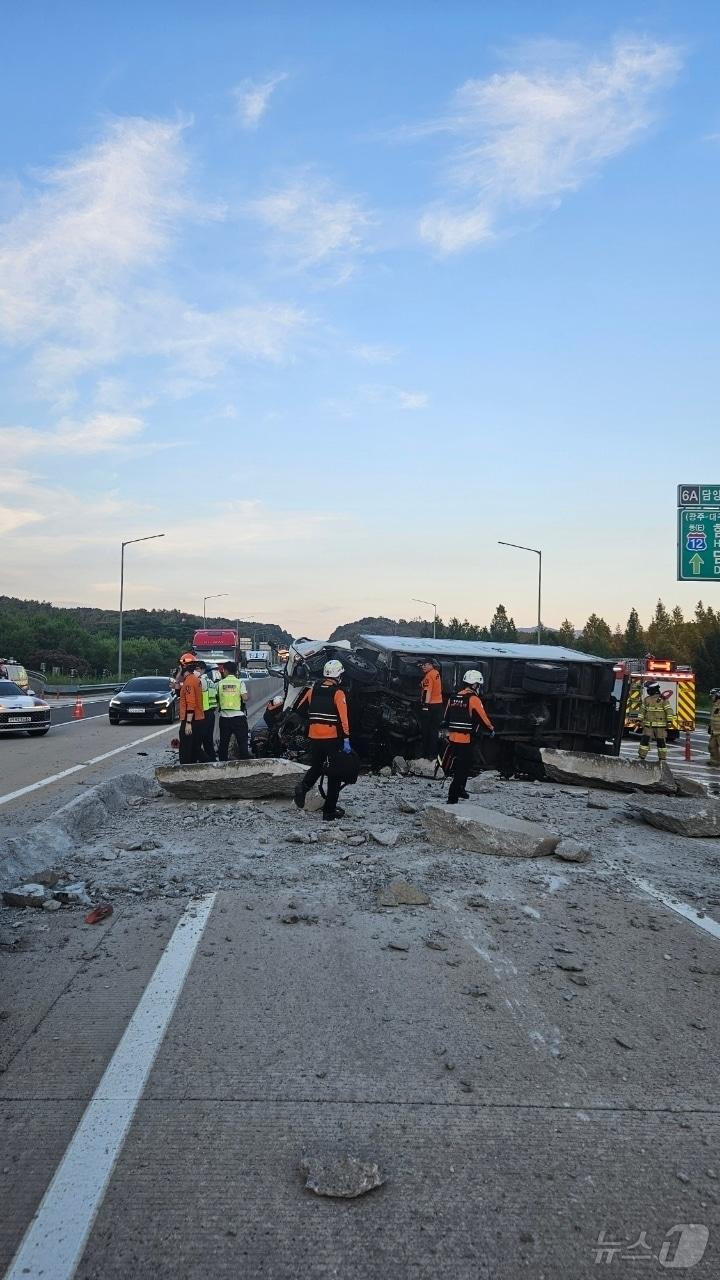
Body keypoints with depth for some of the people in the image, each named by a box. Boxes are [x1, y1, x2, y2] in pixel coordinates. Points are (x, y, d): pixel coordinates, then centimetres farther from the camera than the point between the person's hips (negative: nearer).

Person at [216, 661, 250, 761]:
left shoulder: (220, 683, 1)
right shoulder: (240, 682, -5)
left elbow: (217, 699, 4)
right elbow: (245, 698, -13)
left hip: (224, 717, 2)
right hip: (238, 716, -2)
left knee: (223, 743, 12)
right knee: (242, 742, 3)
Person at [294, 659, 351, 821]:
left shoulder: (313, 689, 6)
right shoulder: (338, 693, -9)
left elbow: (300, 709, 10)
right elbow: (343, 718, -16)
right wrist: (346, 740, -15)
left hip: (314, 737, 5)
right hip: (333, 738, -4)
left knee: (316, 767, 24)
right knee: (334, 774, 6)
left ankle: (303, 786, -5)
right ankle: (329, 811, 6)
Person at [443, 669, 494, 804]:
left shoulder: (454, 697, 10)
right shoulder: (473, 699, -11)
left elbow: (446, 717, 16)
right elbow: (483, 716, -6)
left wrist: (448, 731, 26)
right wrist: (491, 729, 9)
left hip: (452, 737, 8)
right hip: (465, 739, -8)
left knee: (459, 765, 23)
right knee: (462, 768, -4)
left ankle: (460, 790, 37)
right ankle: (453, 797, -8)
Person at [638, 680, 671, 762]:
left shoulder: (663, 699, -6)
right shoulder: (646, 700, 9)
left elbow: (668, 711, -6)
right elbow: (643, 711, 16)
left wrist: (668, 722, -9)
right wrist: (640, 721, 11)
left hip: (660, 725, -4)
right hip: (648, 725, 4)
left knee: (661, 742, 3)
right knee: (645, 740, -2)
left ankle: (662, 758, 12)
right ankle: (641, 756, 2)